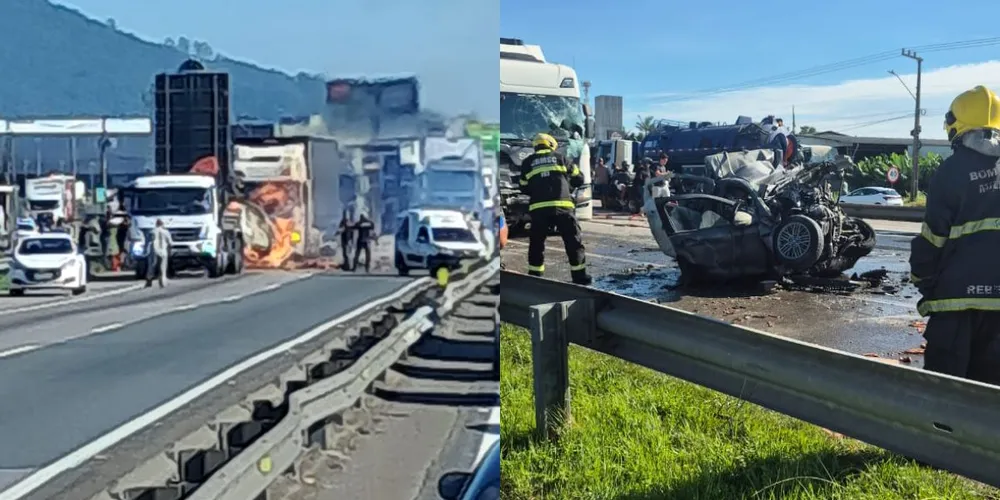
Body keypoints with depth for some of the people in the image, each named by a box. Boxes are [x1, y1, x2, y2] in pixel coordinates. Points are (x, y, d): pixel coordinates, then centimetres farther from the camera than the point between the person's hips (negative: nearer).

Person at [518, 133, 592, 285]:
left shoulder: (528, 162, 15)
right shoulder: (560, 158, 15)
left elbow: (525, 188, 22)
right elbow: (579, 180, 20)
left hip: (538, 208, 1)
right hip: (562, 205, -1)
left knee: (536, 243, 14)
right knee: (574, 241, 8)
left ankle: (534, 277, 15)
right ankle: (580, 277, 7)